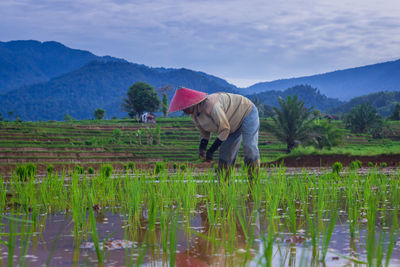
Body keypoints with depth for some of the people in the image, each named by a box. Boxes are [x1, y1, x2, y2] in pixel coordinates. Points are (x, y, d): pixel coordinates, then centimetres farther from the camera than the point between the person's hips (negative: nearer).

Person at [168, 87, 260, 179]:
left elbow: (224, 129, -31)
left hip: (247, 112, -8)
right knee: (225, 151, 2)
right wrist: (202, 147, -16)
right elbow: (205, 133, 4)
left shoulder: (210, 105, -37)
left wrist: (211, 150, -27)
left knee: (249, 147, -19)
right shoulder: (194, 115, -9)